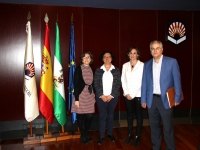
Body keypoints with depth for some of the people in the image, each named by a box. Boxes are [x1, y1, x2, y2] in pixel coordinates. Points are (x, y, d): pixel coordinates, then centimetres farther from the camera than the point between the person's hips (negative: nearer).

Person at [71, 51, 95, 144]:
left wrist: (94, 96, 12)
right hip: (81, 95, -4)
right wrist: (76, 99, -13)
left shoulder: (91, 69, 9)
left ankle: (86, 134, 28)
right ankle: (83, 136, 24)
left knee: (89, 116, 6)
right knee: (80, 116, 5)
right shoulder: (78, 69, -6)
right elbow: (75, 84, -9)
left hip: (90, 95, 5)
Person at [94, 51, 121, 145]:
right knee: (102, 116, 3)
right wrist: (102, 95, -10)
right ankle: (101, 136, 14)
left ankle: (110, 134, 26)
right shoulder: (98, 70, 4)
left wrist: (111, 95, -10)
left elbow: (118, 84, -2)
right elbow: (96, 84, -1)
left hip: (113, 97, 1)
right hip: (101, 97, 0)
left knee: (110, 116, 11)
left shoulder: (116, 70, 4)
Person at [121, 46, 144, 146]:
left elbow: (141, 81, -10)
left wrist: (133, 94, -11)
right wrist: (126, 93, -4)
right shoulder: (125, 65, 8)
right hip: (127, 94, 4)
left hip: (138, 94, -4)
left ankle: (138, 136, 18)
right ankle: (130, 134, 25)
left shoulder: (142, 65, -5)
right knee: (129, 114, 12)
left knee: (139, 115, 7)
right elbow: (123, 80, 6)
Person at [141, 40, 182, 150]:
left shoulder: (172, 62, -3)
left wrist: (177, 98, -6)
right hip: (152, 100, 3)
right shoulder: (147, 64, 6)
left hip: (165, 99, -3)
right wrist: (143, 100, 5)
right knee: (154, 126, 14)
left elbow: (177, 81, -3)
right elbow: (144, 83, 7)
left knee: (168, 127, 6)